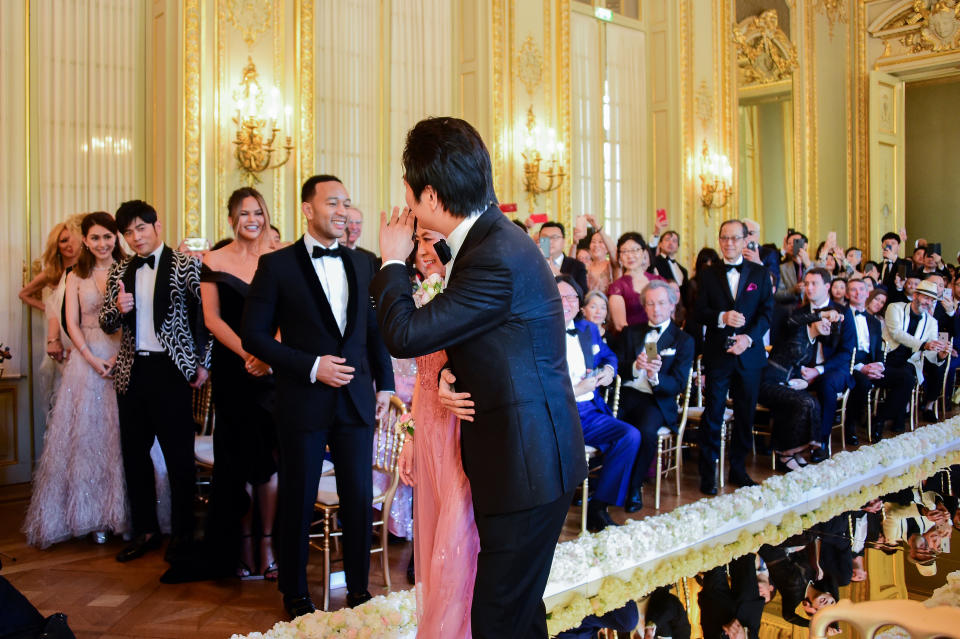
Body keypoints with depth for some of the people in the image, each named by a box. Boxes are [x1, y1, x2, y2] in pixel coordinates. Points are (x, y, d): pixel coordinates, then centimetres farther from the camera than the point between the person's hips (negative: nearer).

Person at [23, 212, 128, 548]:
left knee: (121, 437, 1)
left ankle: (121, 515, 12)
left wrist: (121, 357, -17)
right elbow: (72, 324, 3)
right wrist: (95, 361, -10)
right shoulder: (76, 277, 9)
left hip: (125, 360, -2)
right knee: (87, 435, 4)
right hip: (88, 361, 2)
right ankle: (93, 517, 15)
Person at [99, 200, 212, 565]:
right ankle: (145, 531, 26)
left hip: (171, 370, -5)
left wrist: (204, 363, -10)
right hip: (132, 372, 6)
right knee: (134, 453, 12)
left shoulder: (185, 265, -5)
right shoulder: (119, 272, 11)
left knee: (179, 456, 2)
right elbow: (106, 324, 13)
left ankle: (183, 534, 15)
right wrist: (118, 308, -9)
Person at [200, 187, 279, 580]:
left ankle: (267, 545, 11)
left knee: (268, 456, 0)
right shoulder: (214, 262, 4)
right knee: (238, 457, 6)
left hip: (273, 367, 0)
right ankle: (242, 545, 17)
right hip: (232, 368, 1)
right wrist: (248, 353, -12)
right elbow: (212, 319, 0)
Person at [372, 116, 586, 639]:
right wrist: (449, 376, -5)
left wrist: (393, 261, -4)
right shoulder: (486, 238, 9)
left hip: (527, 464, -10)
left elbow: (405, 335, -20)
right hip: (524, 458, 10)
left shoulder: (498, 258, -23)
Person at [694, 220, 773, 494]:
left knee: (745, 415, 9)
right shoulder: (709, 275, 7)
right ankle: (708, 474, 5)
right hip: (717, 354, -1)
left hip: (749, 355, 1)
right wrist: (722, 317, -18)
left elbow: (767, 312, 0)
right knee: (713, 414, -2)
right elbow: (700, 311, 1)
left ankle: (738, 469, 22)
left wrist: (748, 338, -14)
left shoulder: (760, 273, 7)